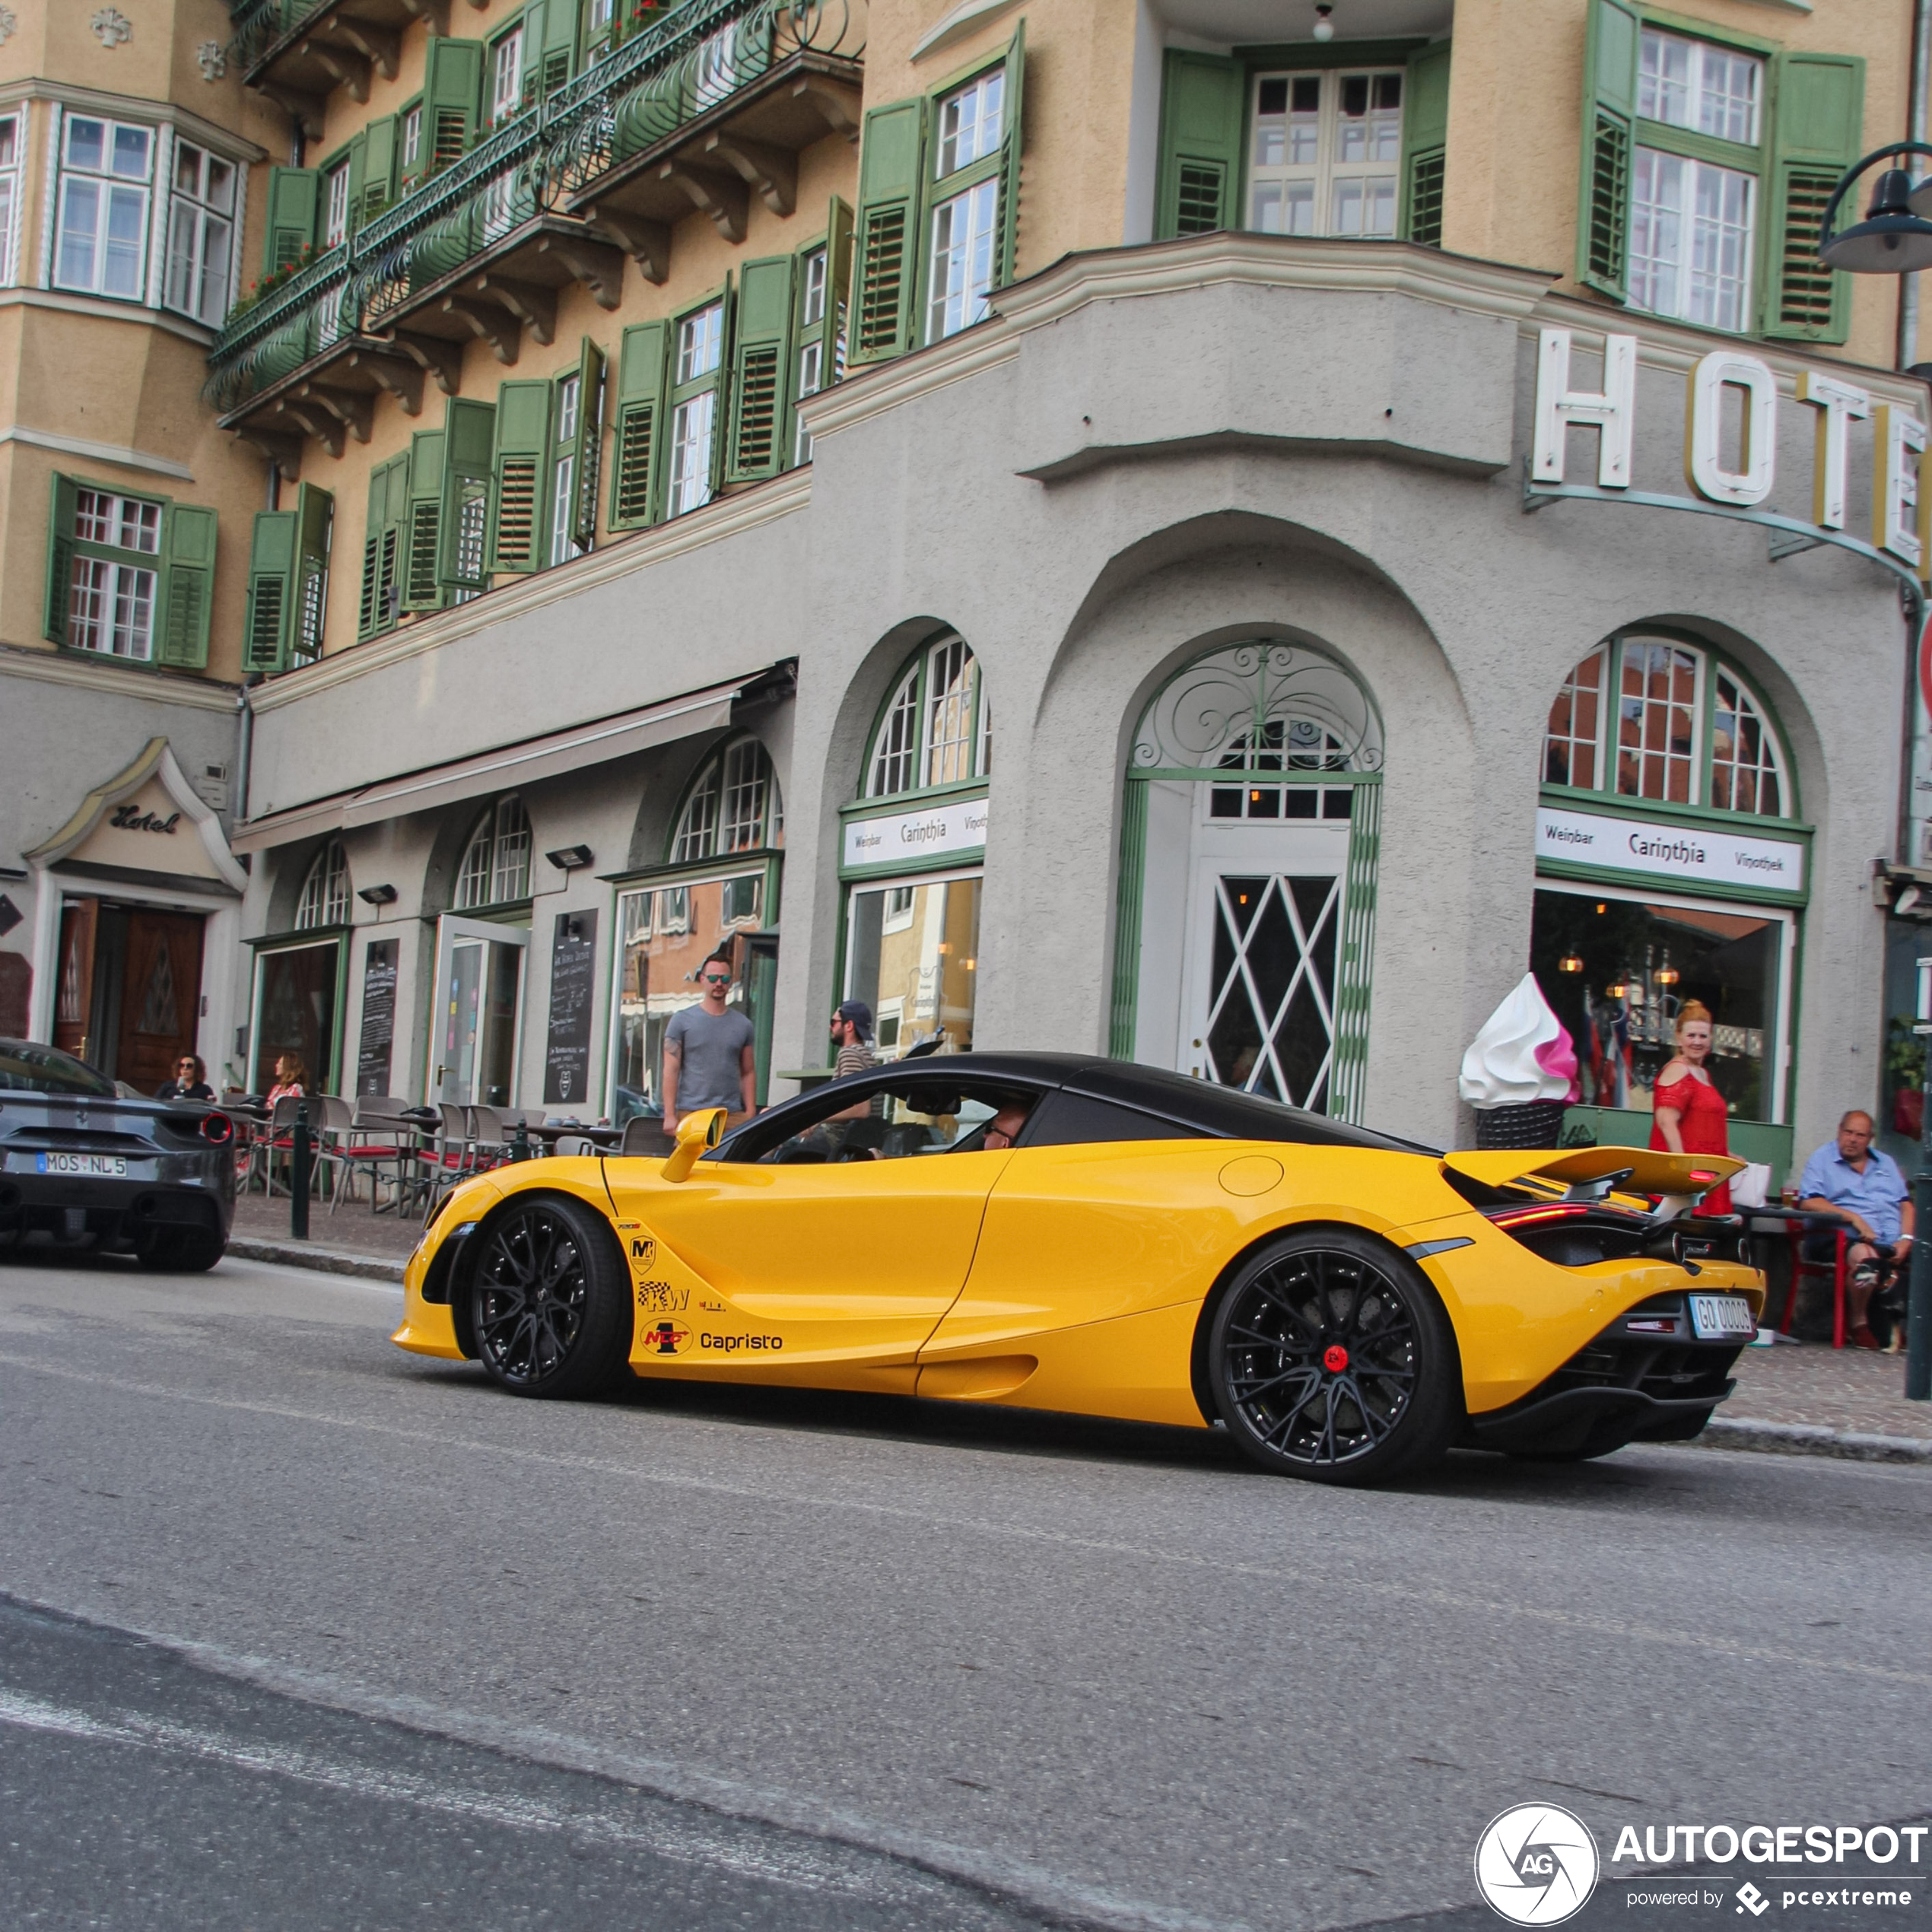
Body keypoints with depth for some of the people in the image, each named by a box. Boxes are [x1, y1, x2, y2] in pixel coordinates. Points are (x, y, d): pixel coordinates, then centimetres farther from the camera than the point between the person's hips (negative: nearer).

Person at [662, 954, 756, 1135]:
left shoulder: (743, 1025, 14)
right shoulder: (682, 1021, 6)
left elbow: (748, 1073, 15)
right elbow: (671, 1071, 1)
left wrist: (750, 1113, 6)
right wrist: (669, 1115, -7)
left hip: (732, 1114, 2)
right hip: (690, 1112, -2)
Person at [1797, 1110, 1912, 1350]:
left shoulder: (1885, 1163, 26)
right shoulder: (1822, 1160, 9)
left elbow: (1905, 1204, 16)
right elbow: (1809, 1202, -6)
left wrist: (1906, 1238, -3)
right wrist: (1854, 1217, -16)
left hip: (1893, 1242, 5)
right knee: (1863, 1255, -39)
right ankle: (1859, 1323, -17)